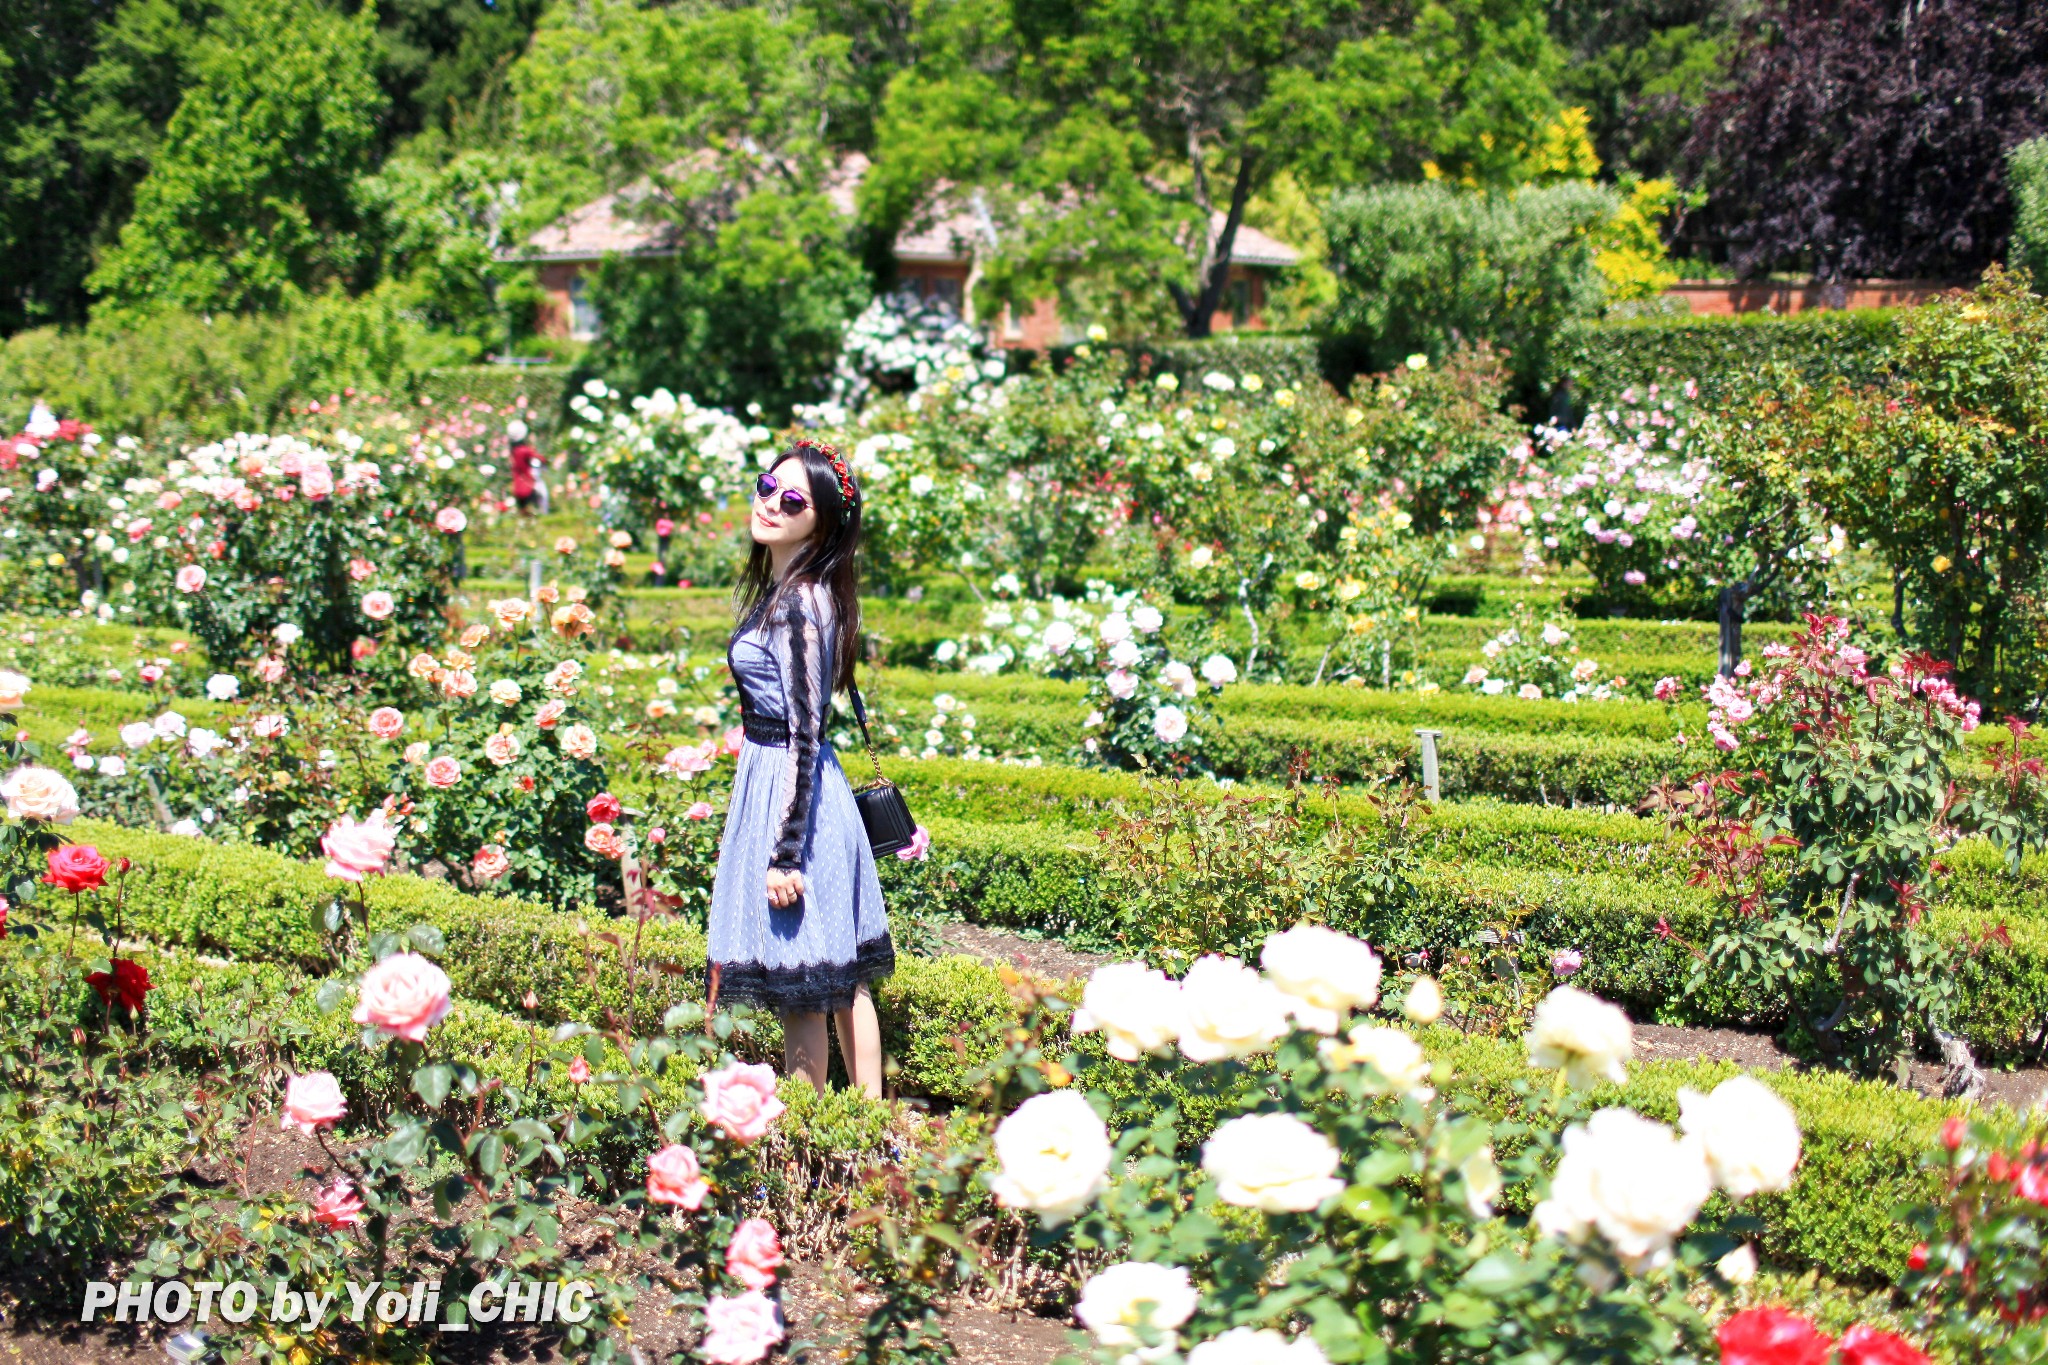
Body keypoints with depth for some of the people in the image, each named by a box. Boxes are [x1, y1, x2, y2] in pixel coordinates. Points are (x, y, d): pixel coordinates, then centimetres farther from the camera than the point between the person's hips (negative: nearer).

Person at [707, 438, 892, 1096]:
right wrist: (741, 820, 24)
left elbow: (804, 734, -21)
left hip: (788, 792, -10)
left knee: (800, 989, -1)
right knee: (843, 979, 14)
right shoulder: (777, 588, 10)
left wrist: (784, 855, -21)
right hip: (773, 777, 10)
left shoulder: (799, 605, -19)